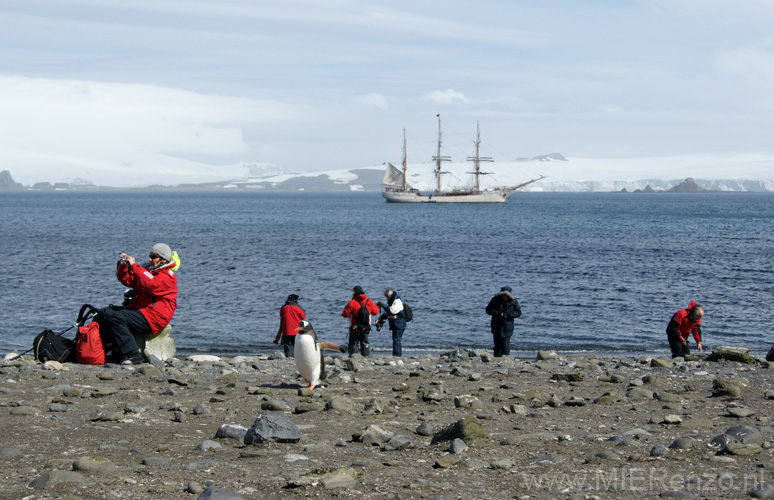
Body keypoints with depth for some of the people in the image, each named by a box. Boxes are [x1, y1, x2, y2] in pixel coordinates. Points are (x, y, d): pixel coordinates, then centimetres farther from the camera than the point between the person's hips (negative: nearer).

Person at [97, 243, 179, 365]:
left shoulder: (167, 276, -8)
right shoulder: (148, 271, 22)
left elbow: (151, 285, -28)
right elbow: (126, 279, 26)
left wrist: (134, 266, -23)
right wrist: (123, 265, 5)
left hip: (152, 316, -10)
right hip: (137, 308, 10)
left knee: (115, 318, -27)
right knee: (102, 314, 3)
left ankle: (133, 355, -29)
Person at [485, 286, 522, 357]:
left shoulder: (513, 301, -5)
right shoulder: (495, 300, -5)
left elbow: (518, 312, 0)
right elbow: (488, 310, -4)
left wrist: (509, 314, -18)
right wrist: (498, 313, -21)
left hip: (507, 327, -1)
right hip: (497, 327, 1)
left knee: (506, 345, -9)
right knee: (497, 345, 8)